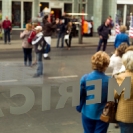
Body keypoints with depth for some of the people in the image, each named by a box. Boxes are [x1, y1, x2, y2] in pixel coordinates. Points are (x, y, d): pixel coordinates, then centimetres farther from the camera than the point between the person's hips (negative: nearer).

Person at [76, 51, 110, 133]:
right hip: (103, 115, -2)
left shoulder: (85, 78, -14)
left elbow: (80, 96, -4)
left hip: (88, 113, 2)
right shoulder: (109, 81, -18)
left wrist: (79, 108, 13)